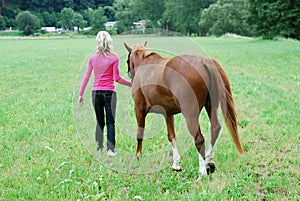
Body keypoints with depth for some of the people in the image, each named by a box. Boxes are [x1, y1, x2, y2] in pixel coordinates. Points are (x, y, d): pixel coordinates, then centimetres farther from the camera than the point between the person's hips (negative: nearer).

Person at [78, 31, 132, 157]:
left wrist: (81, 94, 10)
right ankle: (110, 149, -4)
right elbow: (117, 78, -9)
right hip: (109, 92, -3)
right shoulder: (114, 58, -6)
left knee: (99, 122, 13)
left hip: (96, 92, 3)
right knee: (110, 122, 3)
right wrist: (131, 84, 4)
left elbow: (86, 77, 4)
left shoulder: (92, 58, 3)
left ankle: (99, 149, 13)